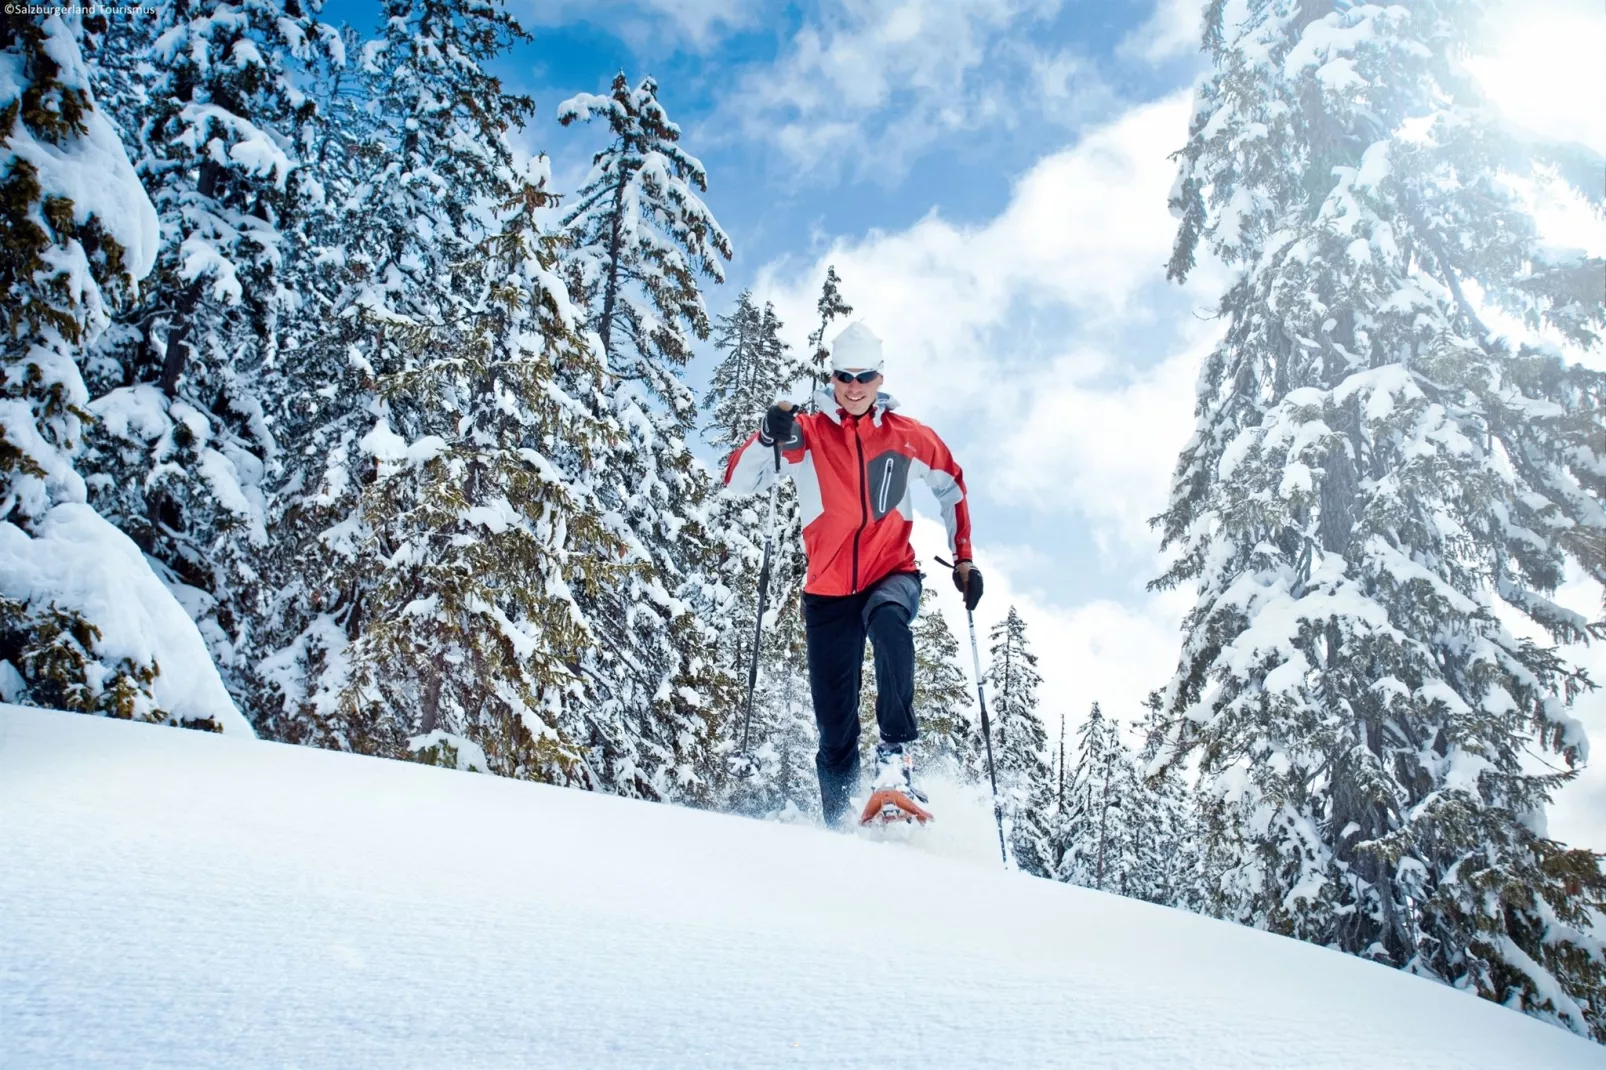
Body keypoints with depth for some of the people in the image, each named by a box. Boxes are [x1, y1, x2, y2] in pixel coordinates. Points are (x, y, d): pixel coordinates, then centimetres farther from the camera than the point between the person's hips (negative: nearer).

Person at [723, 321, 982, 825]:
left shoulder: (909, 436, 3)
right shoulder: (805, 433, -1)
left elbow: (952, 487, 19)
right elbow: (737, 481, -9)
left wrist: (963, 558, 14)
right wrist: (769, 439, -27)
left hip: (893, 573, 0)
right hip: (830, 589, 1)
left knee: (887, 618, -37)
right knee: (834, 721, 2)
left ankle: (896, 753, -29)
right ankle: (838, 817, 20)